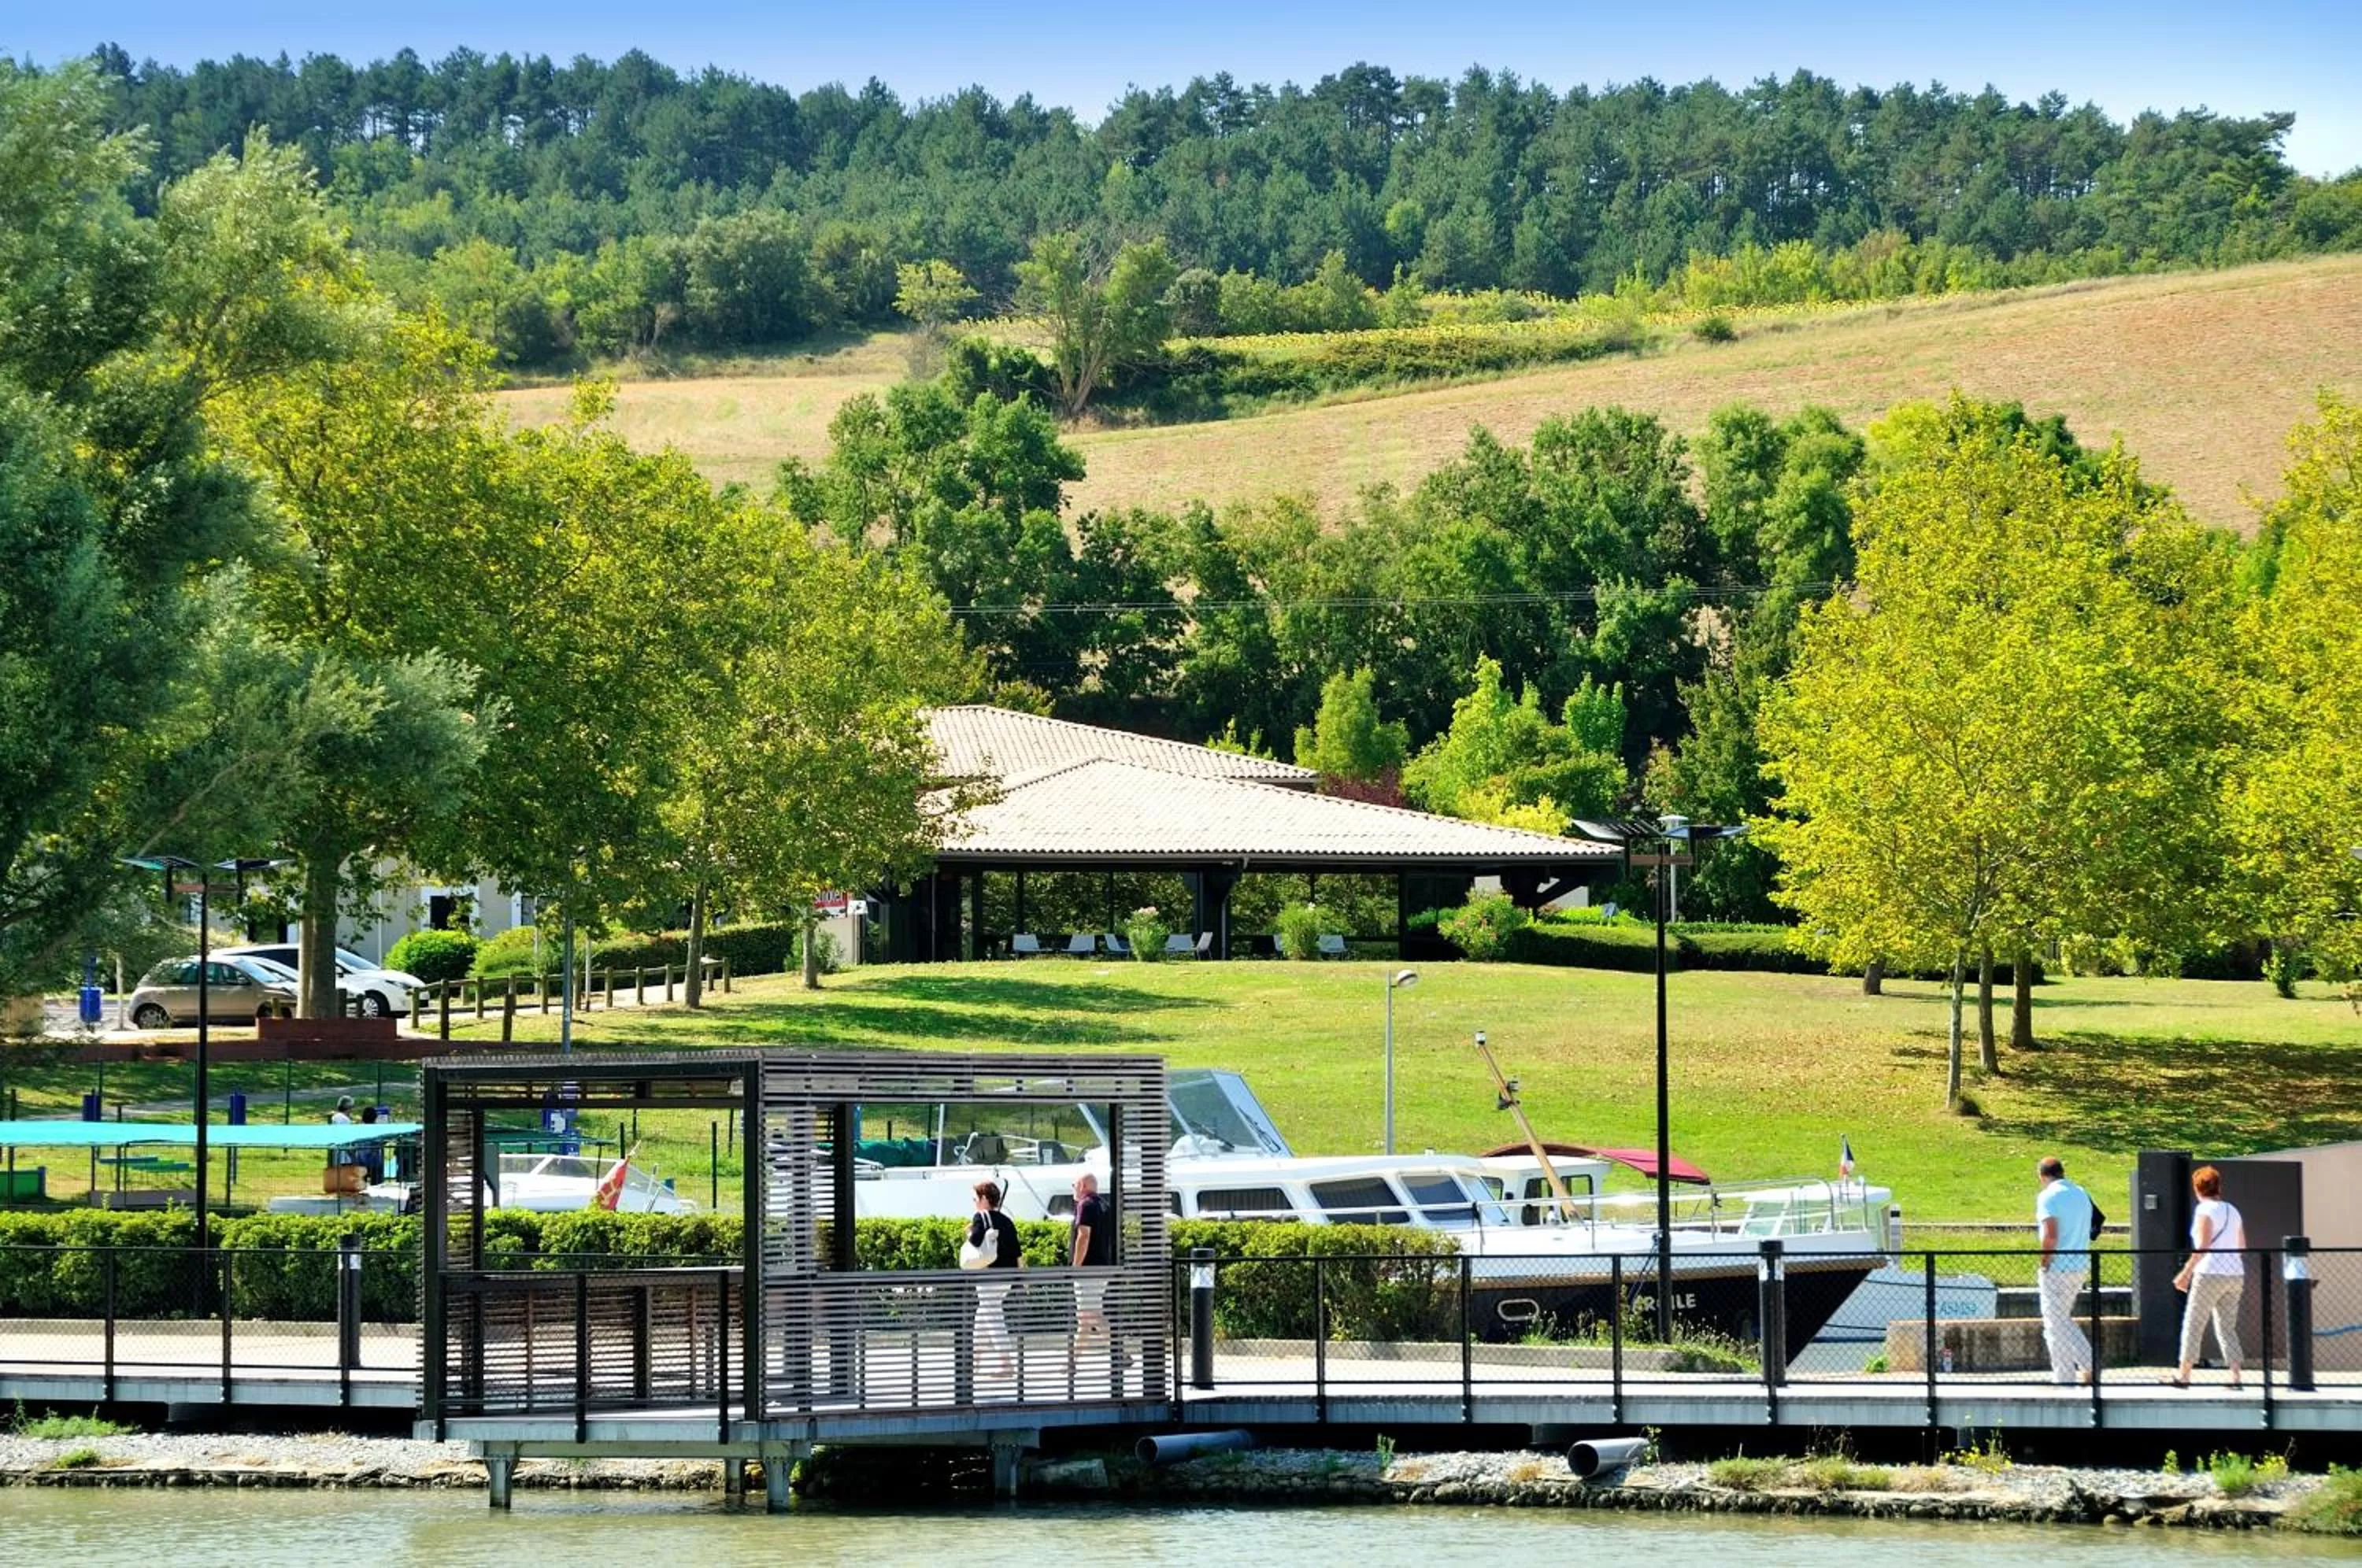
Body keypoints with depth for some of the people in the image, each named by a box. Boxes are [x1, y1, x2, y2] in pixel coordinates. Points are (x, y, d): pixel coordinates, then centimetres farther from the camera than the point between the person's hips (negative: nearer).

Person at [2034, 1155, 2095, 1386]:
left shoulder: (2048, 1197, -12)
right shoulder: (2081, 1195, 13)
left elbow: (2050, 1235, -22)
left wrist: (2045, 1260, -10)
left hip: (2058, 1267, -8)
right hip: (2079, 1265, 8)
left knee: (2055, 1322, 1)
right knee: (2063, 1318, 19)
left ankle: (2064, 1378, 2)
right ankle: (2088, 1365, 10)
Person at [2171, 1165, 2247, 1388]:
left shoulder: (2205, 1211, -8)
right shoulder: (2233, 1211, 13)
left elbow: (2203, 1247, -17)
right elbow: (2242, 1248, 17)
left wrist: (2186, 1272, -16)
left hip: (2210, 1273, -7)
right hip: (2235, 1274, 7)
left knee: (2193, 1325, 1)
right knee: (2227, 1328, 9)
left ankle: (2183, 1375, 3)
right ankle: (2235, 1376, 1)